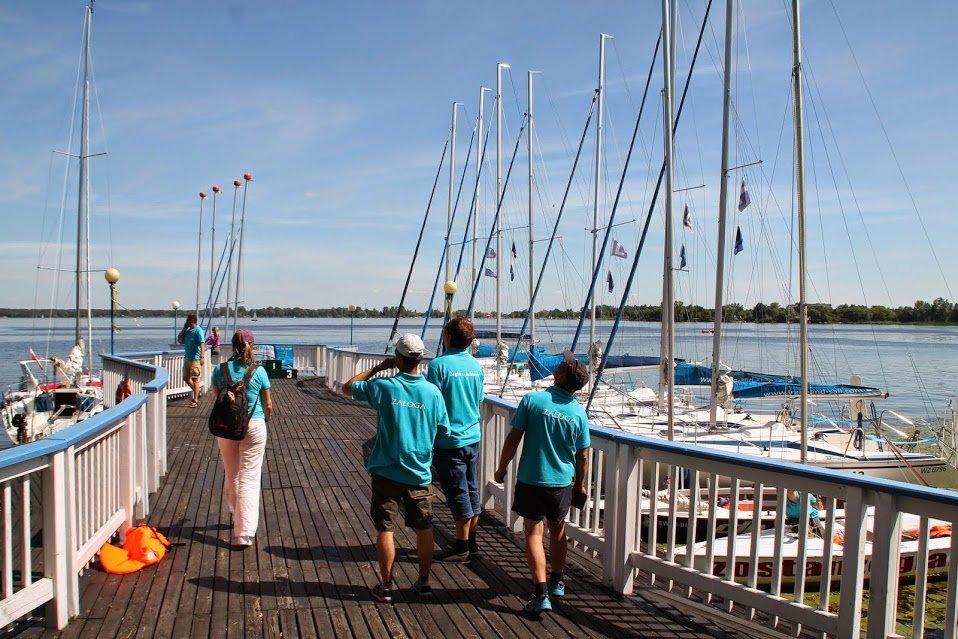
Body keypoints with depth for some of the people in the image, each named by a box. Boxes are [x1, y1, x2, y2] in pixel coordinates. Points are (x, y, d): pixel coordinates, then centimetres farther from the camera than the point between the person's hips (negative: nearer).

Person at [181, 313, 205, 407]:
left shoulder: (198, 330, -12)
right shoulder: (188, 330, 12)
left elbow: (202, 344, -19)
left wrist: (202, 357, -29)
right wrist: (184, 329, 5)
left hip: (195, 358, -8)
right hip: (187, 358, 8)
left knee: (195, 379, -4)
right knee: (186, 378, 14)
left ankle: (195, 400, 0)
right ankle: (198, 390, 32)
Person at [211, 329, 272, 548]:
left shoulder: (220, 369, -2)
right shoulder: (258, 371, -7)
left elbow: (216, 398, 8)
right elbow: (268, 404, 1)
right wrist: (267, 418, 22)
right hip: (254, 427, -3)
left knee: (231, 476, 19)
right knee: (249, 479, -1)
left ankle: (237, 517, 38)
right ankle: (244, 533, -6)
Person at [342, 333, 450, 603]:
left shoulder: (383, 386, -12)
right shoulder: (433, 392, -7)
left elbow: (347, 388, 5)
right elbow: (444, 430, 2)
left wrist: (378, 368, 6)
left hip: (387, 472, -1)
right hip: (420, 474, 2)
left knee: (385, 529, 9)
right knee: (424, 529, 14)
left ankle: (386, 586, 16)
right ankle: (424, 582, 22)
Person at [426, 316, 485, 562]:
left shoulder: (439, 364, -16)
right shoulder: (476, 366, 4)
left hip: (449, 440, -6)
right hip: (473, 437, 7)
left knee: (458, 493, 2)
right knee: (471, 490, 14)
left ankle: (461, 547, 11)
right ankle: (471, 541, 25)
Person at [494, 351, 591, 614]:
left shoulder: (532, 400, -14)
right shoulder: (579, 412, -5)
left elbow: (513, 438, -12)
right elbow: (583, 456, 2)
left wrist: (502, 468, 2)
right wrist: (580, 483, 17)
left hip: (531, 479, -3)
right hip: (563, 482, 3)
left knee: (533, 533, 4)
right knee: (558, 529, 21)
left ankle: (541, 594, -3)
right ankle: (556, 582, 36)